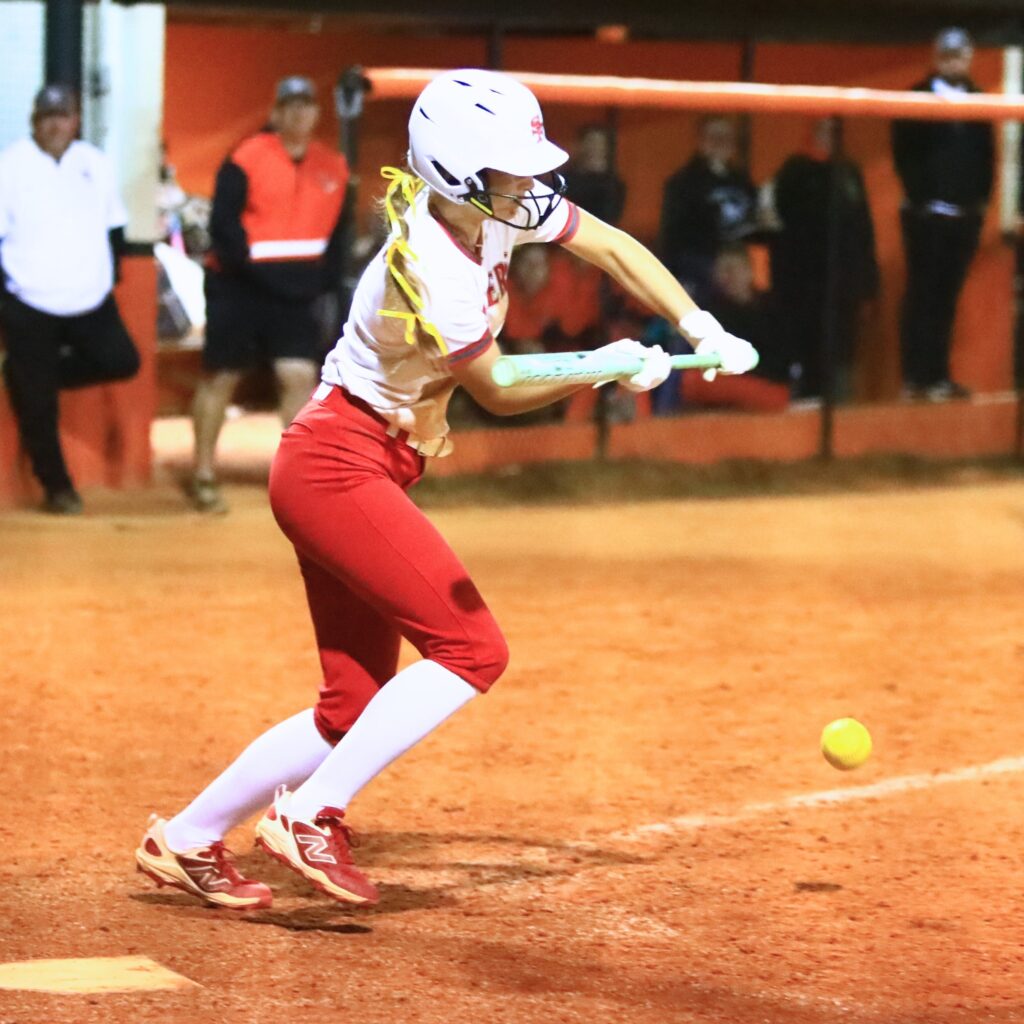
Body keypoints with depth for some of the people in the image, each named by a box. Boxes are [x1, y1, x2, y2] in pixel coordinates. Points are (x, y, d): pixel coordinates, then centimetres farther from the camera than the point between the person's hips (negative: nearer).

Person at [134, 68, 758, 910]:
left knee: (357, 704, 10)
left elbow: (613, 247, 9)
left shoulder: (497, 209, -1)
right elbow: (497, 392, -12)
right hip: (337, 469, -9)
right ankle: (310, 816, -13)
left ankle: (187, 841, 19)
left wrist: (700, 328, 1)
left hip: (358, 471, 9)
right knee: (472, 648, -16)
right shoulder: (433, 278, -25)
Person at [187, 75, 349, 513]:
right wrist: (247, 264, -20)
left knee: (300, 375, -7)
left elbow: (336, 230, 14)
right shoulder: (246, 160, -10)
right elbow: (223, 224, -13)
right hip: (238, 288, -4)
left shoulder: (333, 168, 7)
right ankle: (203, 476, 17)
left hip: (296, 292, 4)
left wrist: (326, 276, 2)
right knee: (221, 376, 6)